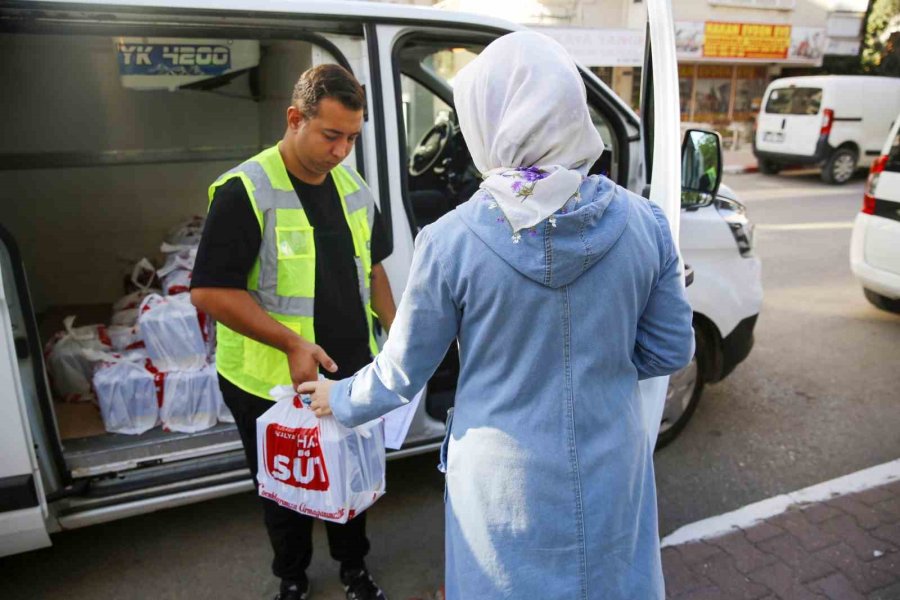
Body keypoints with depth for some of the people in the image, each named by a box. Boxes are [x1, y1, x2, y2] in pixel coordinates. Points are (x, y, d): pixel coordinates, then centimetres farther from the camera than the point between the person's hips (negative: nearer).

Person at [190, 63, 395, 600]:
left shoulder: (354, 188, 4)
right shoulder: (246, 191, -16)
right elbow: (210, 291, -19)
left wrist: (395, 329, 5)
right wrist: (291, 341, -26)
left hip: (352, 373, 5)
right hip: (271, 382, -5)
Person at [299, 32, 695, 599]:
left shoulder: (452, 239, -19)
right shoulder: (644, 221, -11)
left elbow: (401, 372, -8)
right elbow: (670, 351, -2)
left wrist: (340, 400, 12)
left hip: (507, 484, -2)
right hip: (613, 474, 3)